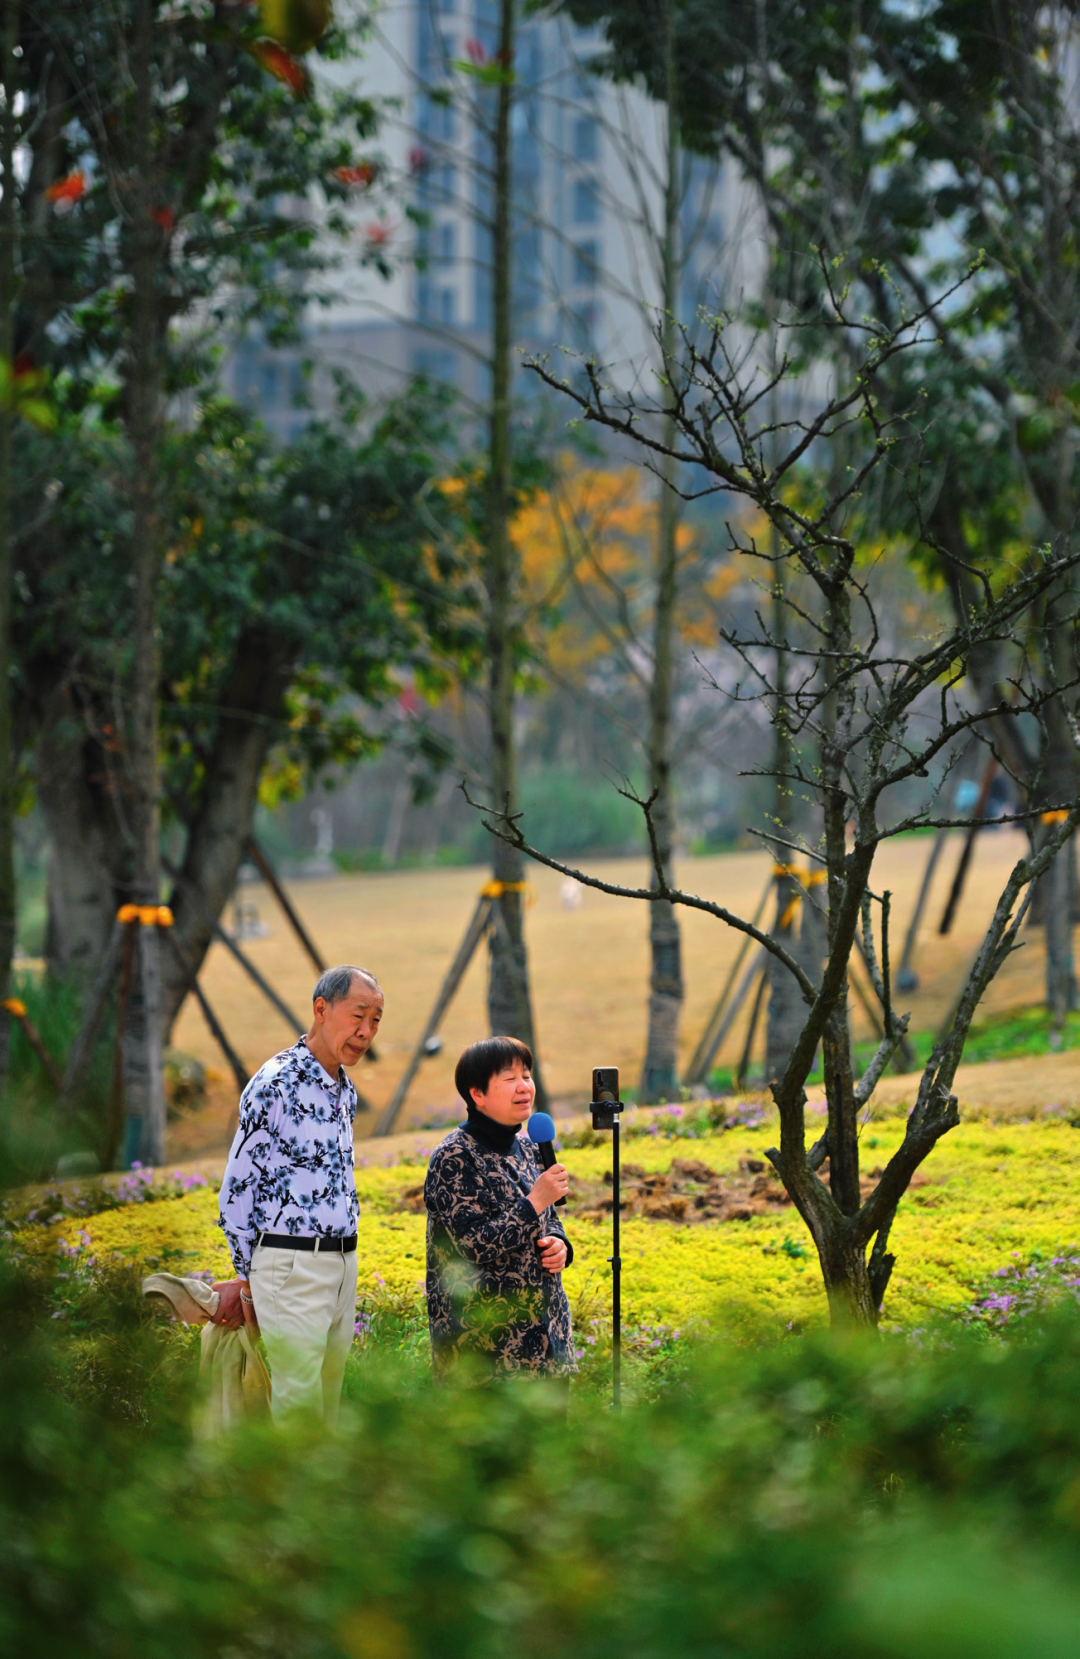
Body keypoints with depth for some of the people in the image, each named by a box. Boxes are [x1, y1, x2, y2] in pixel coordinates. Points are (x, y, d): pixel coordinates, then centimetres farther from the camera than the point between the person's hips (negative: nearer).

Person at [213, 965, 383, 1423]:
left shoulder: (345, 1092, 14)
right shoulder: (275, 1084, -11)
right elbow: (237, 1188, -7)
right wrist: (247, 1279, -3)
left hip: (343, 1263, 8)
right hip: (292, 1265, -8)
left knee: (328, 1400, 9)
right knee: (298, 1404, -11)